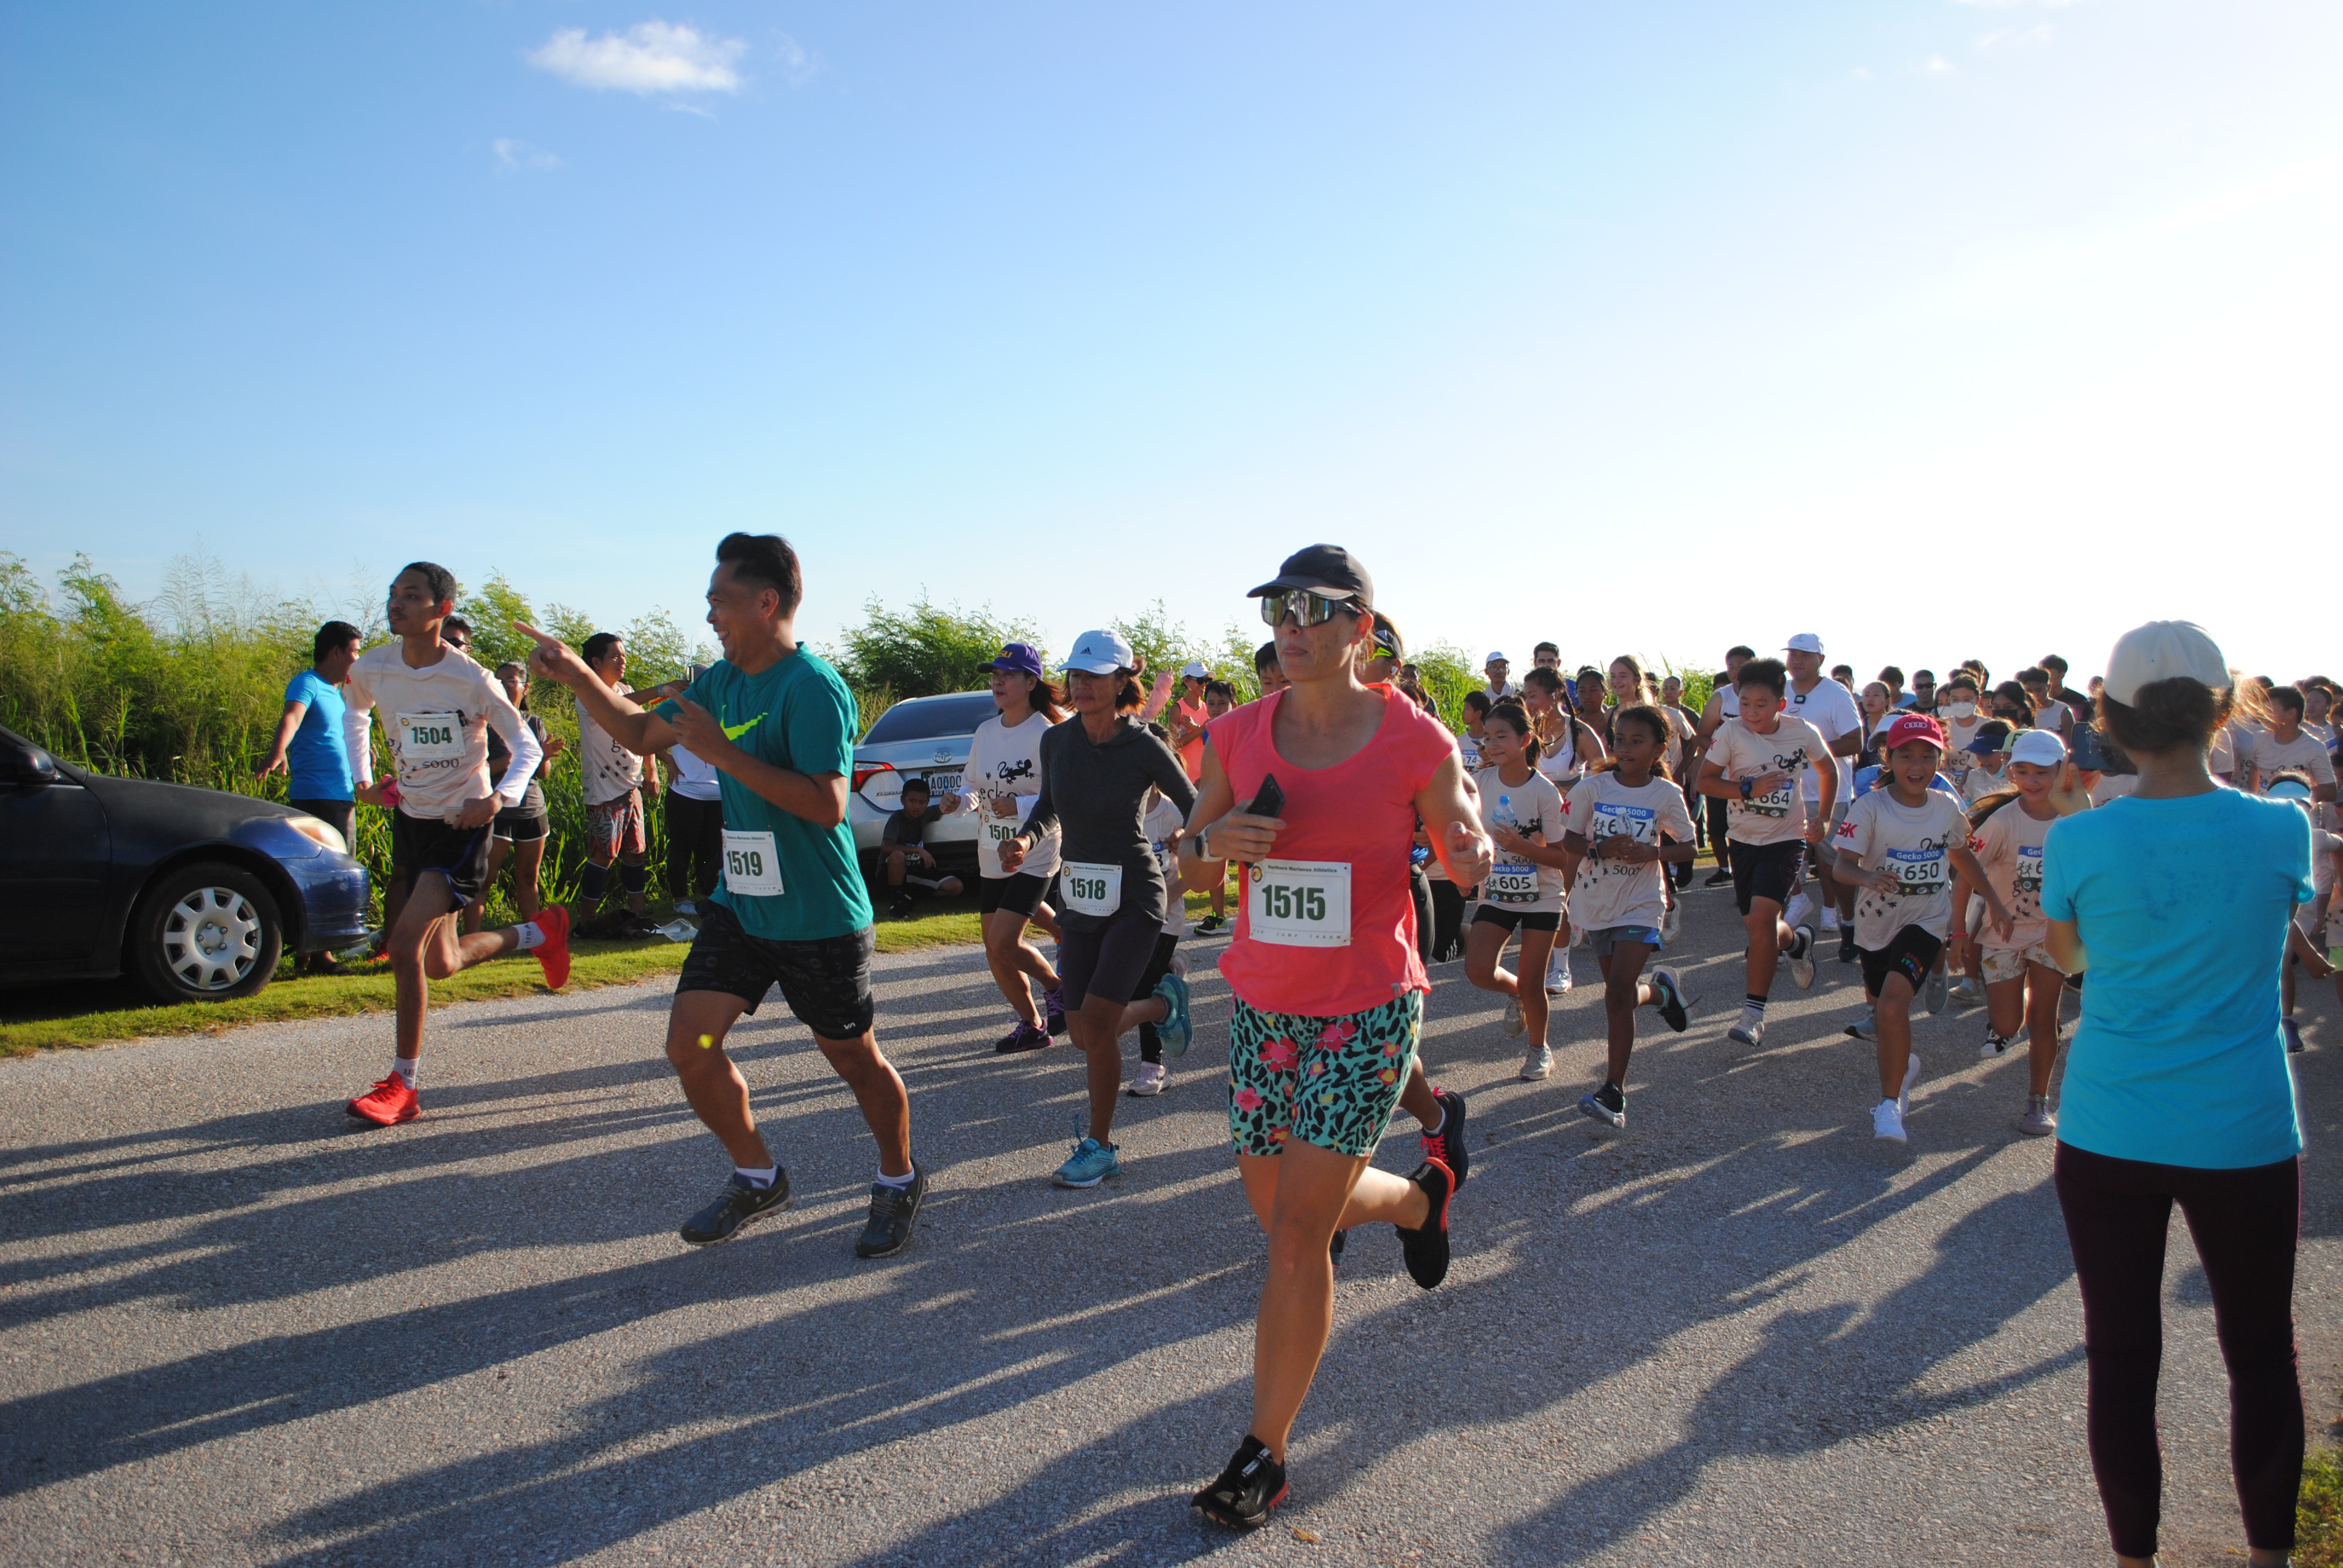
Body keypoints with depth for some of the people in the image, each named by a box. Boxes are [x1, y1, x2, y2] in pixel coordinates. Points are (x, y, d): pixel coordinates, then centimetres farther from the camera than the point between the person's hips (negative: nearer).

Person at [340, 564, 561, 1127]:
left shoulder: (470, 679, -18)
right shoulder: (370, 669, -4)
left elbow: (526, 746, -10)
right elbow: (355, 714, 20)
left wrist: (500, 797, -27)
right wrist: (362, 779, 10)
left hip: (462, 826, -6)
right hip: (409, 820, 6)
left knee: (405, 946, -18)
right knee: (441, 964, 13)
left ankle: (402, 1086, -6)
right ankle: (538, 934, 39)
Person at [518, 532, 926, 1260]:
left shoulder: (812, 687, -20)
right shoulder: (722, 681, 8)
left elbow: (827, 805, -28)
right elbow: (642, 734, 19)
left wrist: (723, 751, -27)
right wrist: (577, 675, 4)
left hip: (819, 919, -8)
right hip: (738, 904, 8)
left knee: (855, 1060, 7)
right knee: (690, 1043, 2)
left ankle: (900, 1182, 32)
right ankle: (758, 1177, 24)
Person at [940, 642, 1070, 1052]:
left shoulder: (1045, 735, -14)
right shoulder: (985, 732, 7)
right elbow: (974, 784, 15)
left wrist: (1020, 806, -27)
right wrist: (961, 800, -6)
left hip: (1033, 854, -7)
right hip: (992, 855, 7)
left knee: (1004, 941, -15)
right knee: (996, 952, 9)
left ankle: (1057, 987, 12)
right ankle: (1031, 1025, 26)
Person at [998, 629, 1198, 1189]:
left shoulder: (1144, 748, -14)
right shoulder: (1056, 741, -1)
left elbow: (1194, 807, -2)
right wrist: (1025, 837, -3)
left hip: (1134, 896, -5)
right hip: (1079, 896, 5)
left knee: (1097, 1021, -14)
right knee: (1082, 1031, 7)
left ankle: (1100, 1144, 4)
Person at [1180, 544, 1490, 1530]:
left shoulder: (1413, 739, -11)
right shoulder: (1240, 734, 0)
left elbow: (1466, 855, 0)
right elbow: (1193, 859, 8)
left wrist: (1470, 854, -24)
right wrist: (1218, 840, -16)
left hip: (1368, 1009, -5)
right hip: (1262, 1003, 5)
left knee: (1298, 1228, -6)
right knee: (1275, 1206, 17)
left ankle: (1265, 1453, 11)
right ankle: (1421, 1197, 49)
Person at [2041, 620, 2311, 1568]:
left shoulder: (2078, 841, -13)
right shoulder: (2281, 830, -10)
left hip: (2108, 1135, 0)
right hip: (2245, 1136, 1)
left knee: (2121, 1356, 12)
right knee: (2261, 1354, 19)